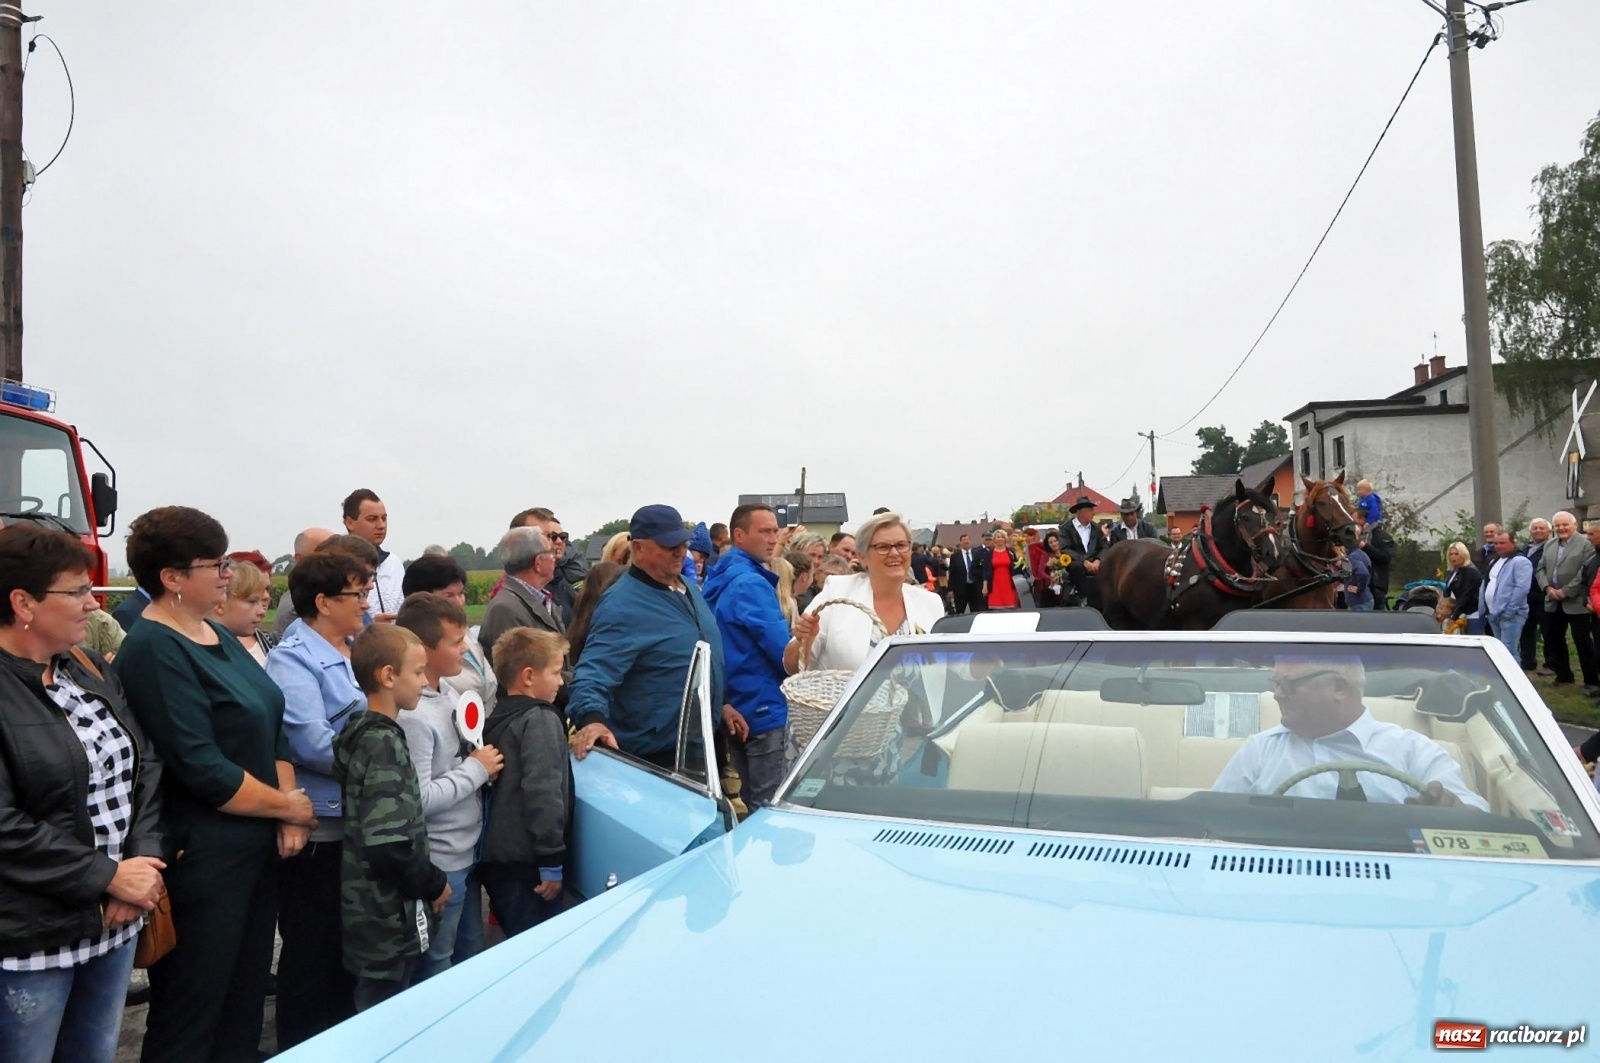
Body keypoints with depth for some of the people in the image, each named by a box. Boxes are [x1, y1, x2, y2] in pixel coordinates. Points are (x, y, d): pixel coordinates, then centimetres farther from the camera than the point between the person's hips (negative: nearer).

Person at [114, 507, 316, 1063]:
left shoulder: (219, 637, 9)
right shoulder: (154, 650, -17)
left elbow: (272, 727, 9)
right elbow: (202, 768, -22)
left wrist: (290, 816, -3)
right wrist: (288, 805, -11)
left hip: (259, 847, 8)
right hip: (202, 857, -8)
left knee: (245, 1000, 18)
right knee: (190, 1017, 6)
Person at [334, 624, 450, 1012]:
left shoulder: (365, 733, 6)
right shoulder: (384, 745, -21)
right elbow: (390, 845, -27)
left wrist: (427, 879, 12)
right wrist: (434, 884, -12)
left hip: (374, 911, 9)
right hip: (389, 918, -9)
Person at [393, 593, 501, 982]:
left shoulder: (448, 697, 5)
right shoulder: (411, 716, -24)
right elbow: (419, 798, -29)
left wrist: (484, 766, 1)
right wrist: (476, 770, -19)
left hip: (468, 852, 9)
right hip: (439, 864, -9)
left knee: (473, 958, 24)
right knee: (435, 970, 11)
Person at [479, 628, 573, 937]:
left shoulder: (499, 718, 13)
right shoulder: (541, 720, -14)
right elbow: (543, 792, -21)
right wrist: (552, 862, -19)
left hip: (495, 857, 9)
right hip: (526, 864, -9)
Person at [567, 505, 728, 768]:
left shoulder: (689, 588, 7)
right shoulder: (621, 606, -22)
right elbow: (593, 672, -32)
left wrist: (721, 704, 18)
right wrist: (592, 719, -49)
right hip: (655, 759, -9)